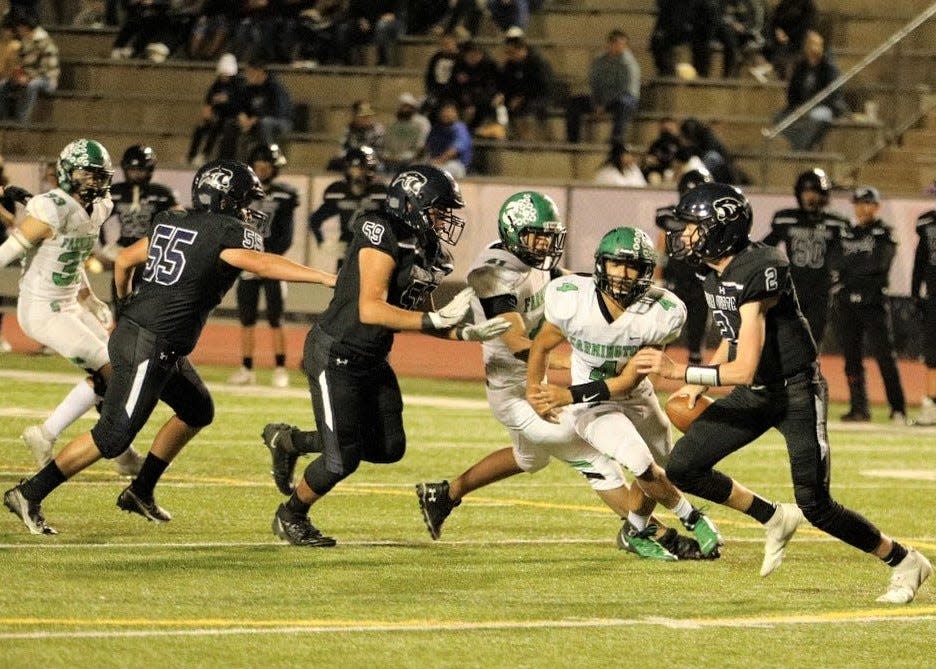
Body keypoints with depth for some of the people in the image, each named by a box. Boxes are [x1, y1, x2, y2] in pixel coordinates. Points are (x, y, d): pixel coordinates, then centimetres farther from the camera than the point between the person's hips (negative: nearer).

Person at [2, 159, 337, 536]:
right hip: (149, 349, -10)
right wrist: (325, 278, -29)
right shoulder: (227, 231, -10)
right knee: (113, 437, -6)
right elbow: (261, 264, -26)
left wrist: (125, 305, 38)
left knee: (197, 412, 22)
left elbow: (124, 261, 21)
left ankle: (140, 492, 28)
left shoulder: (169, 223, 13)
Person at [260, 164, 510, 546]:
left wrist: (465, 333, -2)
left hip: (372, 362, 9)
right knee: (343, 458, -6)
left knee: (388, 448, 10)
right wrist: (436, 319, -33)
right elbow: (370, 310, -31)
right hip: (336, 357, -9)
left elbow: (411, 315, 12)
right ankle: (290, 517, 22)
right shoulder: (383, 236, -23)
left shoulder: (426, 251, 4)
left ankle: (288, 441, 29)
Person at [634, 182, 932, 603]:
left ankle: (905, 562, 9)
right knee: (683, 468, -1)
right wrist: (697, 386, 13)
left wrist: (678, 371, -30)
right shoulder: (716, 273, 1)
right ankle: (774, 520, 16)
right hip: (754, 394, 9)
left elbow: (745, 368, -30)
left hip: (796, 391, -9)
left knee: (815, 506, -11)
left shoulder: (758, 272, -27)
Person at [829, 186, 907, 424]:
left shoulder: (885, 233, 3)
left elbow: (878, 263, -13)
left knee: (884, 355, -9)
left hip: (874, 301, -5)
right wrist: (863, 265, -11)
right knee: (851, 357, 4)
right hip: (846, 301, 5)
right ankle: (859, 407, 9)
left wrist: (850, 266, -4)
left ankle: (898, 410, -9)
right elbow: (835, 262, 1)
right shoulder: (846, 234, 16)